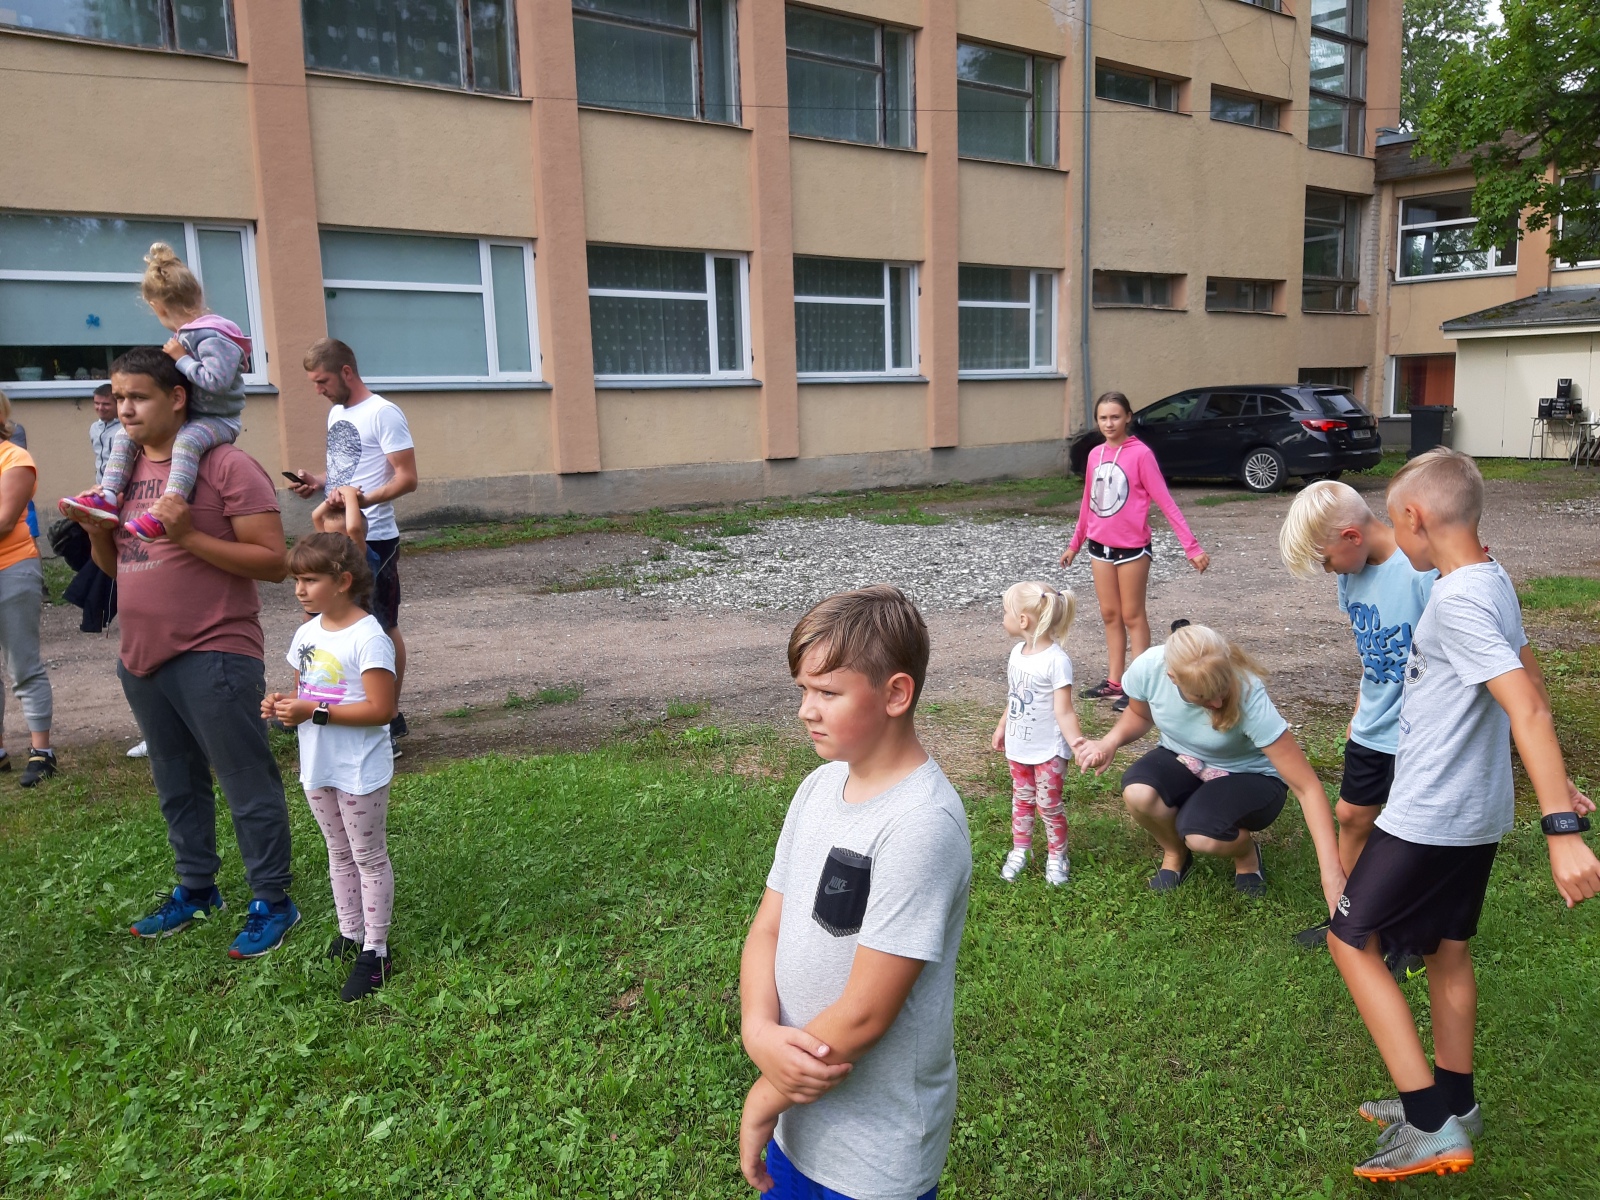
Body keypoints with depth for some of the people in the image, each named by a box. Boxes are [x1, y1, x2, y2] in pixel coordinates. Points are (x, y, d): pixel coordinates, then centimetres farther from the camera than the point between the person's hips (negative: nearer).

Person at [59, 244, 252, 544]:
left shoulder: (212, 336, -18)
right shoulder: (186, 335, 13)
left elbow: (216, 380, -31)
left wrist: (182, 359, -20)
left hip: (219, 419, -10)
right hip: (187, 416, 11)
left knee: (186, 440, -42)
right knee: (126, 436, 4)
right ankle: (108, 497, -6)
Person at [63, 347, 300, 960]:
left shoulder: (226, 466, -11)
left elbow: (273, 561, -16)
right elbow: (116, 565, 19)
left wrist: (189, 536, -23)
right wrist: (97, 530, -1)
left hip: (212, 656, -8)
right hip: (142, 656, 8)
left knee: (247, 784, 0)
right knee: (177, 784, 19)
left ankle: (272, 903, 13)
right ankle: (195, 890, 34)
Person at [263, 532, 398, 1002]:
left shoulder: (368, 637, -21)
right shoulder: (307, 633, 5)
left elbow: (381, 708, -25)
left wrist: (314, 712, -26)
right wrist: (283, 704, -7)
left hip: (360, 772, -8)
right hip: (318, 769, 8)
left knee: (369, 857, 4)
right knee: (339, 854, 19)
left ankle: (375, 951, 13)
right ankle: (349, 935, 33)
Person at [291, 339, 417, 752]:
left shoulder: (384, 414, -12)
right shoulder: (336, 412, 15)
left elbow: (407, 478, -18)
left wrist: (365, 499, -32)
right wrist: (318, 482, 5)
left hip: (374, 540, -9)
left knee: (382, 627, 1)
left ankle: (391, 716, 11)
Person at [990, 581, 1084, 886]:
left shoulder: (1056, 661, -24)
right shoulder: (1017, 652, -1)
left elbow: (1064, 711, -25)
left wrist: (1077, 742, -39)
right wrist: (1001, 728, 21)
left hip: (1048, 750, -7)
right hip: (1018, 746, 7)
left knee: (1048, 804, 6)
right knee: (1021, 799, 19)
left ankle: (1056, 856, 26)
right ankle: (1020, 850, 34)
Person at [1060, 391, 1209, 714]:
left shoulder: (1140, 453, -12)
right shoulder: (1095, 454, 6)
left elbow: (1165, 501, -14)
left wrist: (1192, 546, -18)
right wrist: (1075, 543, 22)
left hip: (1132, 546, -6)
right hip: (1100, 546, 6)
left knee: (1132, 616, 2)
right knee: (1110, 615, 12)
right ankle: (1114, 682, 20)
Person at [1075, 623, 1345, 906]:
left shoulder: (1249, 696, -35)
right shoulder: (1147, 668, -26)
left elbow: (1307, 786, -32)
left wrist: (1332, 877, -37)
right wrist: (1110, 741, -20)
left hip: (1250, 777, -3)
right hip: (1183, 761, 3)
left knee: (1200, 835, -34)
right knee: (1137, 792, -31)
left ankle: (1247, 854, 4)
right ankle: (1175, 853, 3)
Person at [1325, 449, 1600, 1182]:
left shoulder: (1456, 601, -24)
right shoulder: (1493, 581, 5)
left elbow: (1526, 709, -31)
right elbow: (1532, 680, 16)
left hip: (1431, 817, -9)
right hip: (1477, 811, 9)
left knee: (1351, 940, 3)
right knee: (1446, 948, 21)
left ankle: (1431, 1126, 6)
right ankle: (1453, 1103, 36)